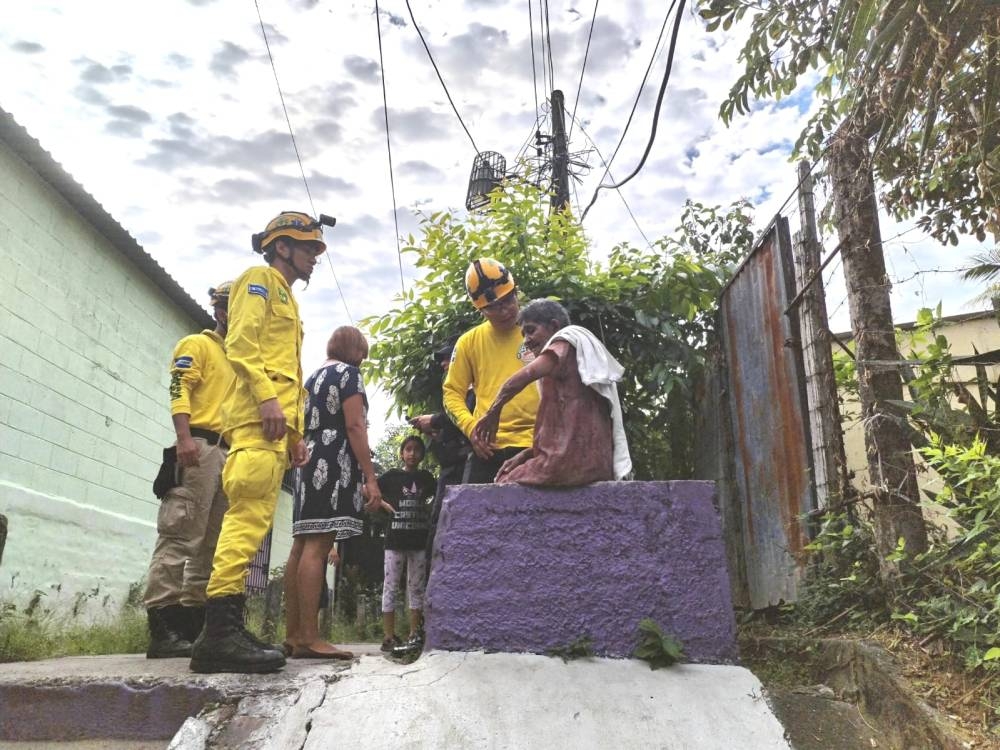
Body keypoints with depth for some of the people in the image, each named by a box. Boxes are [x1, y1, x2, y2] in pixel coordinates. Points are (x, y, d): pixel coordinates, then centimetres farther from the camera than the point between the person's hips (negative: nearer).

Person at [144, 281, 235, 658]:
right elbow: (179, 390, -9)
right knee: (181, 535, -13)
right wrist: (184, 438, -23)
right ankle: (161, 627, -14)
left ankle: (192, 622, 9)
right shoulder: (197, 345, 6)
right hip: (200, 448, -8)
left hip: (231, 455, 9)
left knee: (212, 543, 5)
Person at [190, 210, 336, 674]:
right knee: (249, 514, -18)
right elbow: (240, 341, -11)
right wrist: (267, 397, -22)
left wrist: (296, 433, 21)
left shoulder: (286, 300, 32)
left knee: (251, 517, 4)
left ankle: (225, 629, 4)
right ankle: (220, 628, -22)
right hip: (257, 415, -10)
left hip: (273, 422, 10)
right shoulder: (260, 279, 5)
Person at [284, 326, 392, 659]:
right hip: (334, 464, -9)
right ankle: (308, 637, -18)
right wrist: (370, 478, -13)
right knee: (317, 547, -15)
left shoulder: (313, 377, 23)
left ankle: (292, 634, 6)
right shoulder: (348, 372, -1)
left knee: (302, 547, 5)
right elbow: (355, 426, -11)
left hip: (309, 463, 9)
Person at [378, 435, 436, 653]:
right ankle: (389, 637, 3)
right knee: (390, 587, -1)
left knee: (416, 588, 6)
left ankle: (415, 635, 11)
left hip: (419, 541, 2)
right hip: (395, 539, -2)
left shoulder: (426, 477, 10)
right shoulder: (392, 476, 3)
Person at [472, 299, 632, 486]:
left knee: (504, 487, 4)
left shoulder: (568, 339, 0)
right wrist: (525, 455, 10)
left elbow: (529, 373, -19)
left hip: (572, 459, -9)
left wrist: (493, 412, -10)